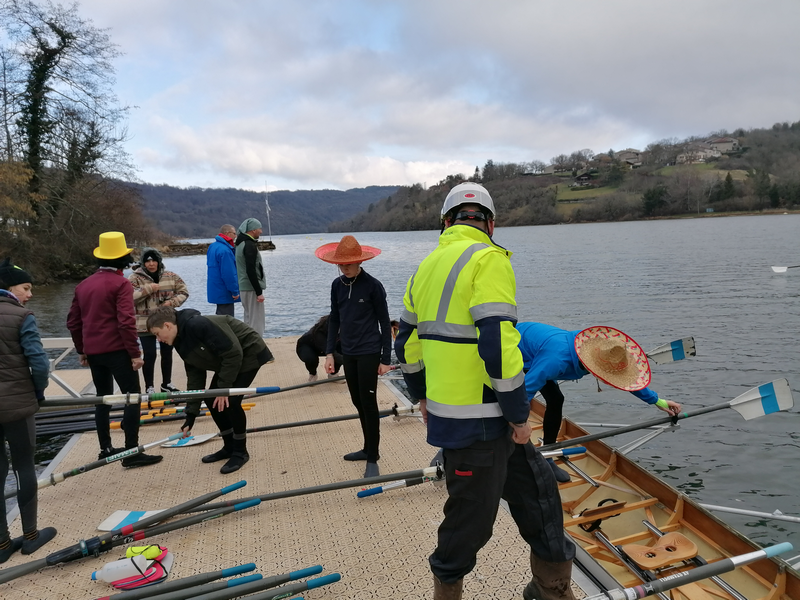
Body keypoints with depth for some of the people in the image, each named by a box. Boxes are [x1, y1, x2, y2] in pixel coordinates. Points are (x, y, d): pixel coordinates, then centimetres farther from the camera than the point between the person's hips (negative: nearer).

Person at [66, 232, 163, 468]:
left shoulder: (83, 285, 12)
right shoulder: (121, 283, -11)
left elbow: (73, 322, 15)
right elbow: (126, 322, -19)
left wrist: (81, 350, 24)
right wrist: (135, 353, -14)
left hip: (93, 351, 8)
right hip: (116, 350, -7)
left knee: (103, 397, 18)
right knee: (132, 396, -2)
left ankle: (106, 449, 24)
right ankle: (132, 452, -4)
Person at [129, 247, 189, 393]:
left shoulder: (170, 276, 3)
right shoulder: (135, 278, -5)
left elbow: (183, 292, 6)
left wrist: (172, 302, -12)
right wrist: (147, 289, -22)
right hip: (145, 324, -3)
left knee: (167, 353, 14)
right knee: (150, 355, -3)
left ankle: (167, 384, 30)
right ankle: (149, 388, 13)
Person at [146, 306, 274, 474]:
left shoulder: (198, 325, -29)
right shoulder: (183, 343, 1)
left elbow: (233, 352, -29)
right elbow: (195, 379, 4)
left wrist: (223, 387, -22)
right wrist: (190, 417, 1)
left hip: (249, 353, -9)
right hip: (229, 361, 10)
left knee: (230, 401, -16)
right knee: (211, 400, 5)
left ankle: (240, 452, 3)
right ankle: (229, 447, 20)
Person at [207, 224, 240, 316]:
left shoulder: (213, 246, 13)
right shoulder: (224, 250, -20)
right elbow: (228, 273, -23)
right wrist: (234, 291, -18)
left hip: (216, 291, 10)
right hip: (224, 293, -10)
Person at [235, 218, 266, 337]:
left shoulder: (241, 243, 14)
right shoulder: (250, 245, -16)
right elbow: (251, 271, -22)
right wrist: (259, 292, -20)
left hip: (243, 288, 10)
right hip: (252, 288, -10)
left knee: (249, 320, 16)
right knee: (256, 322, -5)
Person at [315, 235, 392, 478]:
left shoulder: (373, 286, -12)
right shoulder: (337, 285, 4)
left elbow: (384, 323, -8)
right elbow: (334, 320, 12)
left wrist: (386, 359, -8)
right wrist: (329, 352, 8)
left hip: (369, 353, -6)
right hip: (348, 353, 6)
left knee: (368, 403, -2)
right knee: (358, 402, 14)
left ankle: (373, 458, 8)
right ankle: (368, 448, 30)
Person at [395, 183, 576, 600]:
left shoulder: (427, 267, 12)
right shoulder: (488, 259, -14)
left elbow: (407, 342, 18)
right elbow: (497, 343, -23)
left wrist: (421, 395, 30)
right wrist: (518, 413, -12)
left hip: (445, 409, 9)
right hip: (479, 420, -9)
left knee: (535, 491, 21)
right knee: (470, 517, 11)